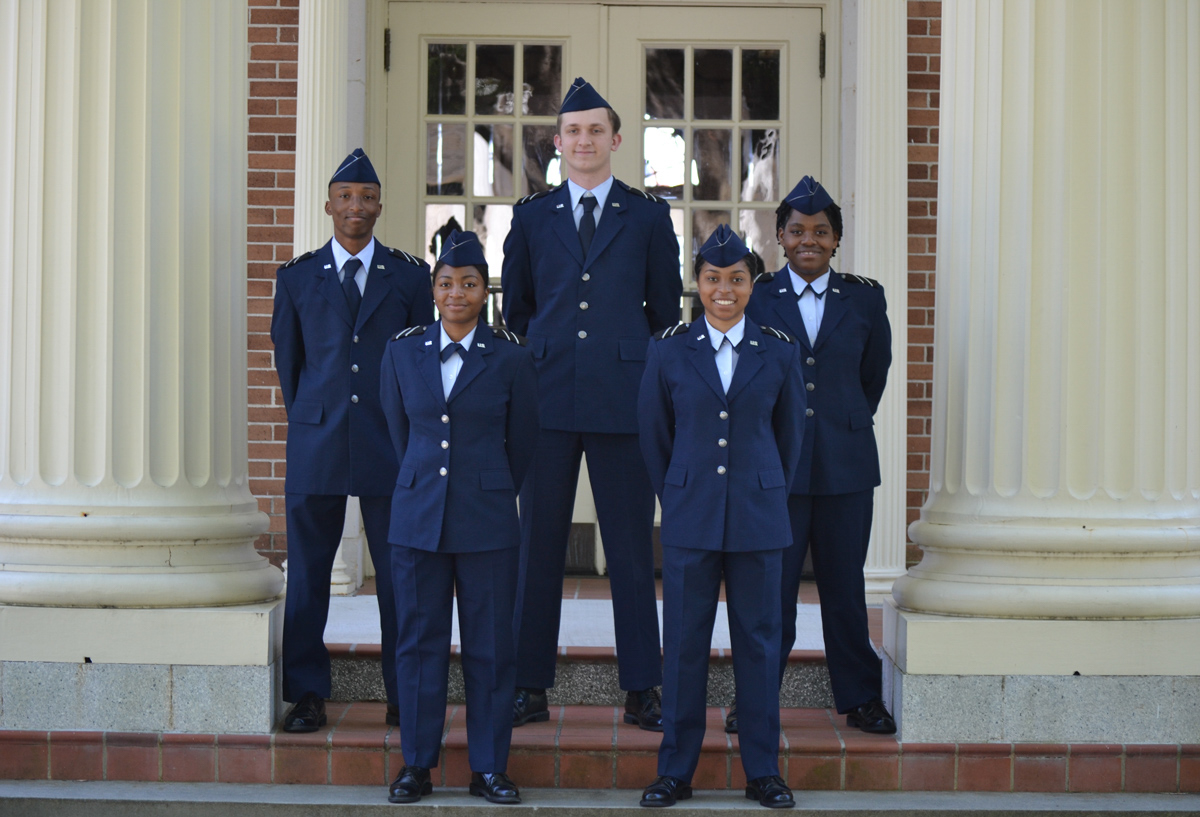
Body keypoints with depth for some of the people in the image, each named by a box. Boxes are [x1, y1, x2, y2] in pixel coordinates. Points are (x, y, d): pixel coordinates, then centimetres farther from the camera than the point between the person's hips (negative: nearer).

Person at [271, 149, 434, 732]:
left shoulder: (410, 276, 7)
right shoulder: (296, 278, 8)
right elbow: (287, 357, 16)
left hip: (389, 444, 0)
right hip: (316, 444, 0)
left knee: (399, 572, 2)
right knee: (307, 570, 1)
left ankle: (404, 694, 11)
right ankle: (306, 695, 10)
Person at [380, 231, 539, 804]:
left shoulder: (512, 358, -2)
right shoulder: (402, 352, 4)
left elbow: (522, 441, 8)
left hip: (487, 523, -1)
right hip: (418, 518, 2)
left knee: (490, 645, 3)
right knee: (419, 642, 5)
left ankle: (488, 768, 13)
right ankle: (417, 764, 15)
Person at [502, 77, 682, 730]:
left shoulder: (649, 216, 7)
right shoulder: (532, 216, 11)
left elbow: (665, 310, 11)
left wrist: (658, 386, 9)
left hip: (624, 402, -1)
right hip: (548, 400, 1)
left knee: (631, 548, 2)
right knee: (538, 546, 4)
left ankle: (641, 690, 10)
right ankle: (531, 688, 11)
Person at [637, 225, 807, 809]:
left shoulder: (779, 352, 2)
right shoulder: (668, 350, 1)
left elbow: (790, 434, 11)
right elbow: (653, 436, 8)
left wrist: (767, 496, 11)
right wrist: (676, 500, 8)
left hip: (758, 519, 0)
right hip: (690, 519, 0)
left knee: (758, 642, 6)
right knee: (683, 644, 3)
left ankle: (763, 771, 16)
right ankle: (675, 771, 14)